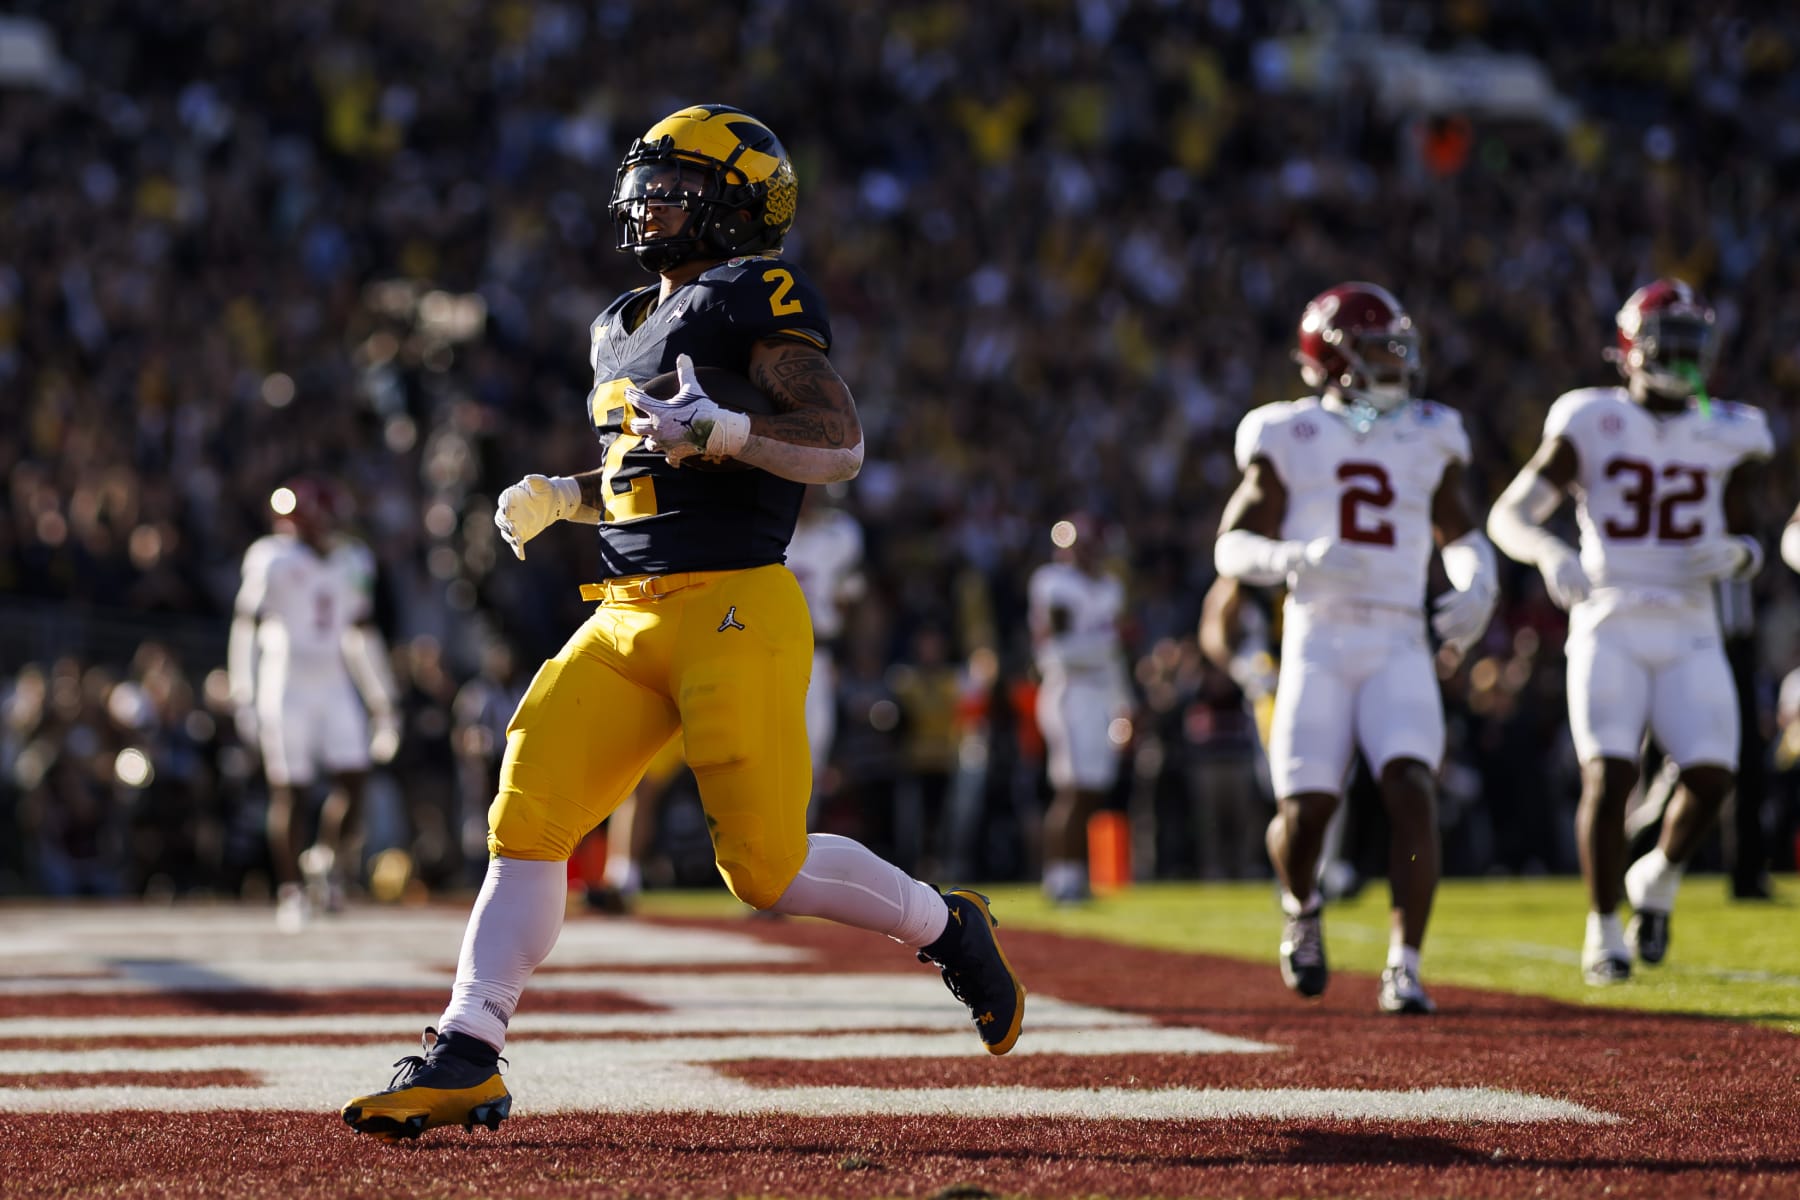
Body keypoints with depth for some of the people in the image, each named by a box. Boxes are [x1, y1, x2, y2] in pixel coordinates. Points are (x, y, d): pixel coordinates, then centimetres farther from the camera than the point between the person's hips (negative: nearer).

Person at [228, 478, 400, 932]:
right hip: (286, 689, -5)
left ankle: (326, 860, 12)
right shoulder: (272, 560, -6)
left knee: (353, 777, -10)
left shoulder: (352, 562, 11)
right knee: (288, 789, -3)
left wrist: (385, 702, 17)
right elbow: (245, 626, -6)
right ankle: (291, 890, 7)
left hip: (335, 687, 5)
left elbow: (362, 635, 19)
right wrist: (243, 697, -11)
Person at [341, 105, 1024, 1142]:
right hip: (626, 621, 8)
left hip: (734, 612, -8)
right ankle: (466, 1062, -5)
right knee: (528, 816, -5)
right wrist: (557, 500, 14)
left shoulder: (760, 299, -6)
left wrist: (727, 430, -29)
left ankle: (945, 928, 19)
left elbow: (841, 445, -15)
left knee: (769, 868, -7)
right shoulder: (624, 331, 21)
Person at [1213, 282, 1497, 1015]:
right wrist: (1295, 559, -21)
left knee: (1411, 791, -20)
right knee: (1305, 809, -9)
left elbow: (1460, 534, 23)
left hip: (1399, 646, 2)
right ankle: (1301, 909, 27)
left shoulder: (1426, 438, 10)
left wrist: (1475, 585, 0)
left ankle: (1404, 968, -16)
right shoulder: (1290, 439, 2)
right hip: (1317, 642, -2)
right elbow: (1233, 547, -1)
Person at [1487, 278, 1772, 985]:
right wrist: (1551, 554, -25)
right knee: (1609, 776, -17)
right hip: (1608, 628, -2)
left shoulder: (1724, 437, 7)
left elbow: (1746, 544, 15)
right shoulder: (1590, 426, -2)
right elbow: (1508, 516, -4)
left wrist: (1735, 555, -10)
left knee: (1712, 779, -13)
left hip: (1688, 634, 3)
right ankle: (1603, 929, 1)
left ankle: (1659, 878, 18)